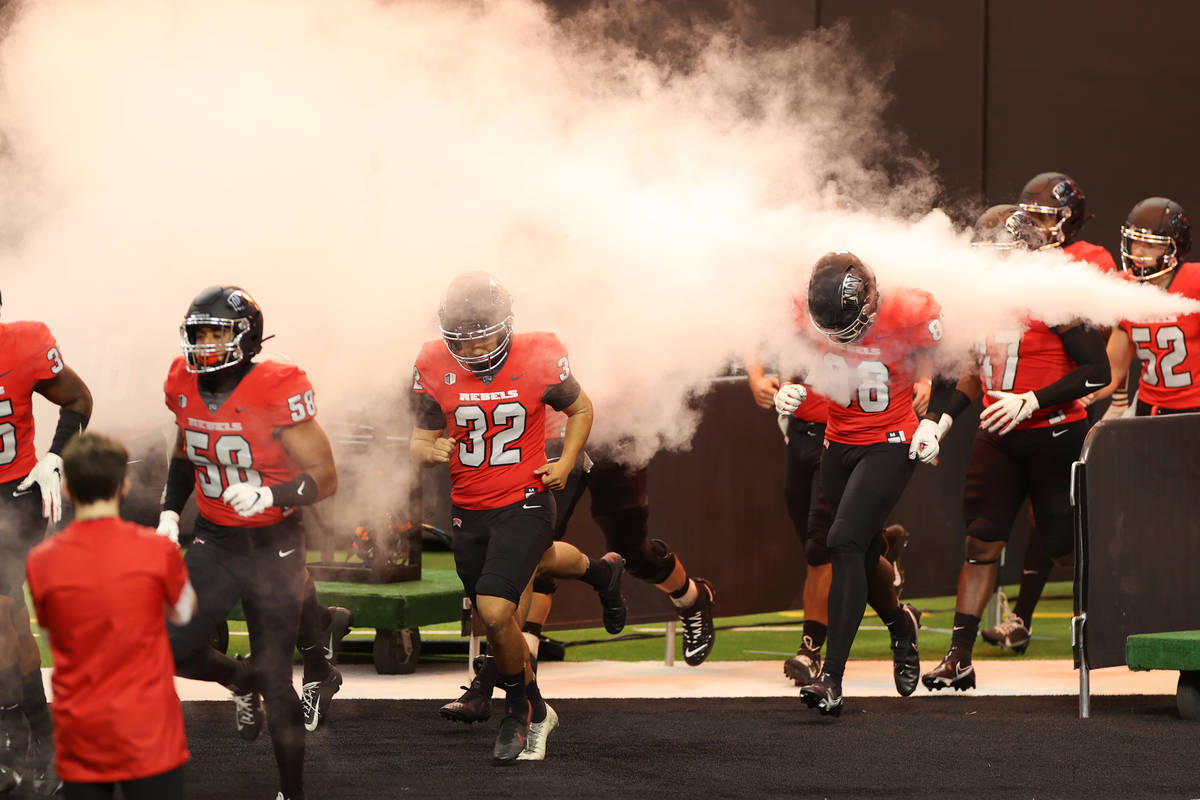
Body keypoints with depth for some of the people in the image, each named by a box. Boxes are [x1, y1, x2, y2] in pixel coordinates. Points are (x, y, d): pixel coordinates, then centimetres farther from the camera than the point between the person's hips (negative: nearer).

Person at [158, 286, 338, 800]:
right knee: (171, 649, -8)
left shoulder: (276, 392, -20)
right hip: (214, 544, 5)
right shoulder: (186, 387, -2)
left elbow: (325, 477, -17)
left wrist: (269, 497, -32)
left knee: (275, 681, -1)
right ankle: (240, 680, 26)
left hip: (273, 549, -5)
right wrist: (169, 513, 8)